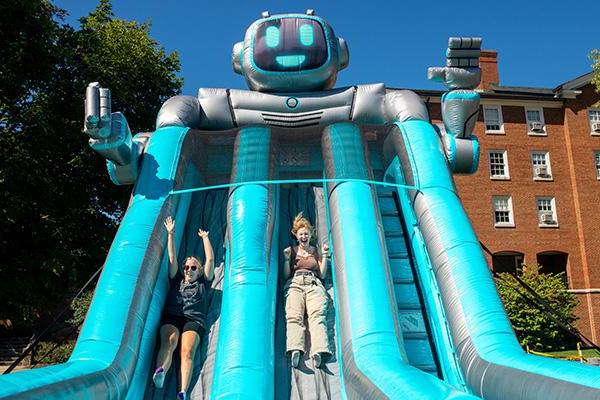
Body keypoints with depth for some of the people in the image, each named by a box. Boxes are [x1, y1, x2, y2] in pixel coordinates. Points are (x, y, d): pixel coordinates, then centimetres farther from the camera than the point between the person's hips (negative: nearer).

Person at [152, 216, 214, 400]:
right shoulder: (176, 280, 28)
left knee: (187, 351, -27)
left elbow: (210, 259, 21)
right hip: (172, 317, 1)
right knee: (169, 342, -31)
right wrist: (171, 234, 18)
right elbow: (172, 257, 23)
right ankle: (160, 372, -60)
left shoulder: (202, 283, 26)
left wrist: (205, 238, 23)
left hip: (194, 320, -1)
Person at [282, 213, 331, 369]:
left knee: (317, 315, -30)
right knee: (293, 316, -30)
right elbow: (286, 275, 17)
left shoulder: (316, 251, 26)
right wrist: (287, 258, 4)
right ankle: (295, 350, -51)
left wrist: (325, 256, 10)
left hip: (314, 284, 0)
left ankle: (319, 351, -51)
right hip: (295, 284, 0)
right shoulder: (292, 250, 24)